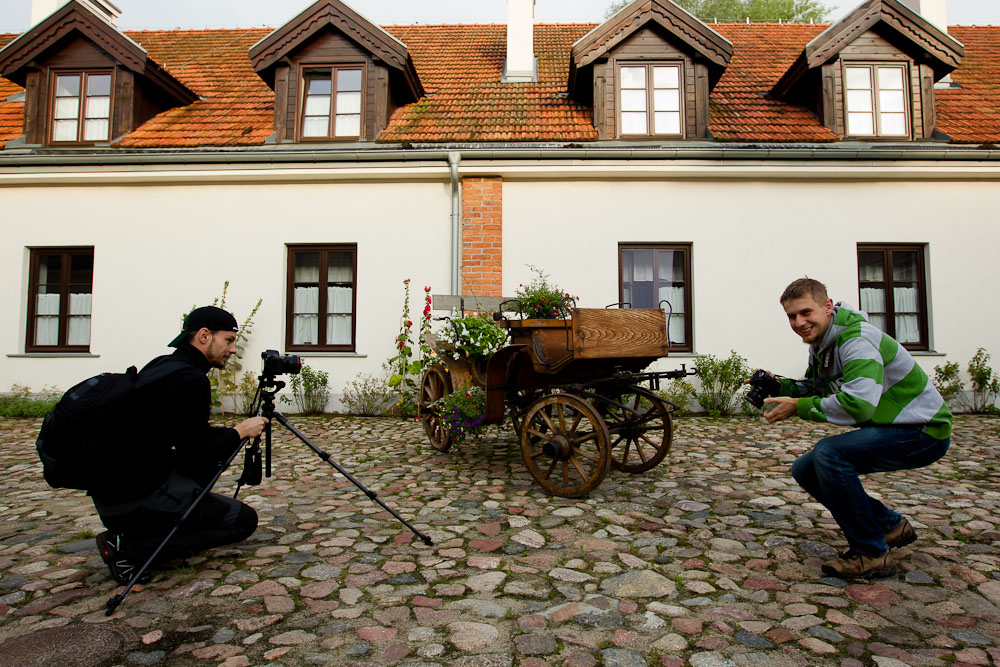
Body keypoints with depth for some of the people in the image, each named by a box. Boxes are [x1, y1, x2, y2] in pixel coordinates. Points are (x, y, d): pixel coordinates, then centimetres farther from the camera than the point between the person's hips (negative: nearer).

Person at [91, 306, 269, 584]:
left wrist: (227, 432, 13)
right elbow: (195, 457, -18)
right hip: (135, 498, -10)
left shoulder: (161, 365, 10)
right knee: (244, 520, -3)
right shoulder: (190, 379, -19)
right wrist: (238, 432, -4)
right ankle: (130, 547, -5)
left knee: (217, 453, 21)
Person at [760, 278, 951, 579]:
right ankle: (890, 526, 19)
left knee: (828, 453, -30)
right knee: (805, 470, 4)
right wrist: (780, 386, -5)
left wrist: (798, 407, -29)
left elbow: (859, 404, -39)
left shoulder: (856, 338, -26)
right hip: (887, 429, 9)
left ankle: (871, 553, -13)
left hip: (924, 432, -9)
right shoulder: (820, 342, 3)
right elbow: (815, 390, 13)